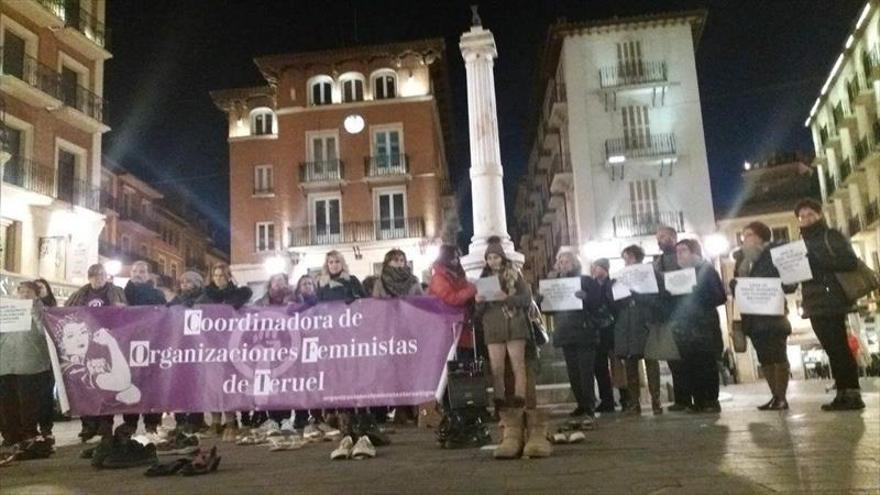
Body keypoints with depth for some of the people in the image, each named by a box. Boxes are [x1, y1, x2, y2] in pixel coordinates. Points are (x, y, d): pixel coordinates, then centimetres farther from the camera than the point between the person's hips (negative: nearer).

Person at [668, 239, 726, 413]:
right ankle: (699, 402, 8)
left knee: (707, 366, -3)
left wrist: (697, 300, -16)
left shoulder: (706, 270, 3)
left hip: (704, 326, -4)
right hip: (684, 327, 4)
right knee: (689, 367, 1)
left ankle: (712, 402, 5)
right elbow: (672, 299, 11)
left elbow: (721, 296, -7)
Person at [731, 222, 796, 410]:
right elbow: (735, 285, 12)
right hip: (753, 316, 6)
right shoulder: (742, 260, 16)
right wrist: (735, 286, -10)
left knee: (778, 356, -5)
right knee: (764, 358, 7)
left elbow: (789, 282, -9)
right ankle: (776, 396, 13)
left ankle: (781, 397, -2)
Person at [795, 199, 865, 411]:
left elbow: (851, 261, -12)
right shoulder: (802, 243, 20)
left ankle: (852, 395, -7)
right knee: (832, 349, 6)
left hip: (832, 301, -6)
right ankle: (843, 394, 8)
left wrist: (820, 262, -21)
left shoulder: (832, 236, 2)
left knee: (839, 348, -9)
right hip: (814, 304, 6)